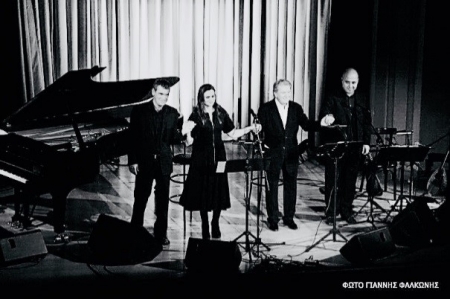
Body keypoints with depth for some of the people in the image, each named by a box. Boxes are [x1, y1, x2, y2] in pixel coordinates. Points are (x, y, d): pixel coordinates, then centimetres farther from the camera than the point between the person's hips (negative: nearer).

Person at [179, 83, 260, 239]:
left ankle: (215, 224, 22)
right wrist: (187, 133, -29)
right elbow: (190, 141, -8)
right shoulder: (196, 115, -6)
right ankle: (205, 226, 19)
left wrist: (250, 128, 0)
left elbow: (233, 134, 9)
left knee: (219, 192, 4)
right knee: (203, 192, 3)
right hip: (201, 158, -2)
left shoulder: (221, 113, 4)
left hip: (218, 156, 3)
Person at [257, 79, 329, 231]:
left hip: (291, 153, 3)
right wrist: (263, 144, -18)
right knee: (272, 186, 4)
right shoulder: (265, 109, -5)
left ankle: (289, 217, 20)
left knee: (291, 186, 8)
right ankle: (272, 219, 15)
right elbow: (259, 129, -5)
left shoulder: (296, 108, 5)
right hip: (272, 153, -3)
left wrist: (321, 123, -18)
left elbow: (306, 125, -2)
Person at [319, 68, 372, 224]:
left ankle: (347, 211, 20)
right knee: (333, 180, 2)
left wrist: (366, 142, 5)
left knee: (350, 181, 8)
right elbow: (323, 117, -12)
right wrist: (327, 119, -36)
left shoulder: (362, 99, 10)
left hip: (355, 147, 3)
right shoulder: (332, 98, -2)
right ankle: (331, 212, 13)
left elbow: (367, 122, 12)